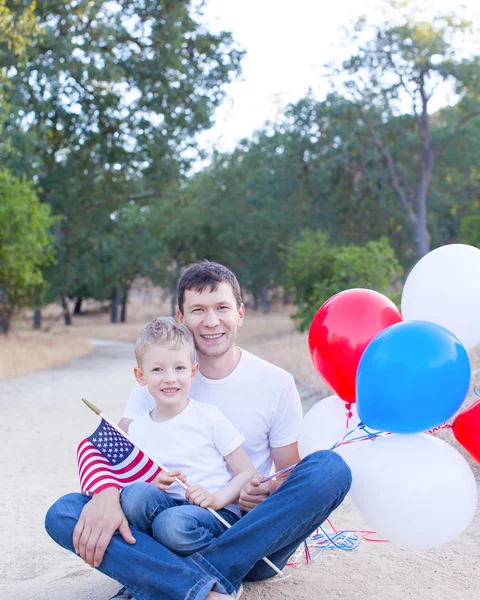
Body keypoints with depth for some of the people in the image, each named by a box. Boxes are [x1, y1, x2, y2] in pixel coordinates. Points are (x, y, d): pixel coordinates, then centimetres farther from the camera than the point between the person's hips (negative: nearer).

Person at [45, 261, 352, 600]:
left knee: (330, 468, -27)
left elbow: (290, 475, 5)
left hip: (248, 539, -1)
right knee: (63, 513, -21)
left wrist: (269, 493, -19)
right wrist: (106, 494, -27)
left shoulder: (276, 384, 1)